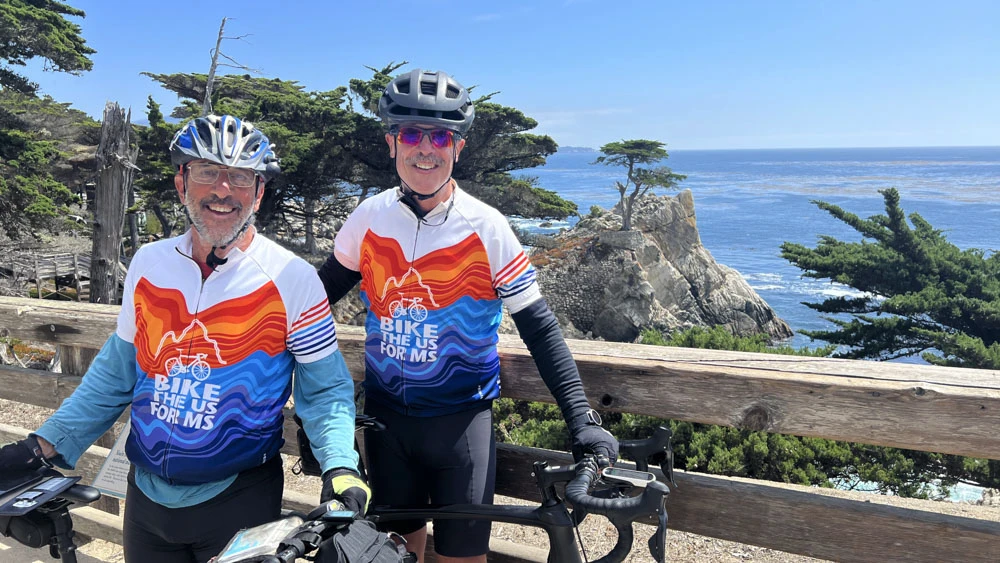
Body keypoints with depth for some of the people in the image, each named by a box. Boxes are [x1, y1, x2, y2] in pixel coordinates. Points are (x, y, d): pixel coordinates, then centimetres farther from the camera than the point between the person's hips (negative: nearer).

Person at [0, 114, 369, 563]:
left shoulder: (292, 279, -13)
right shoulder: (148, 264, -1)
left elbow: (324, 389, -8)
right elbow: (116, 372, 9)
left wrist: (340, 466, -23)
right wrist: (45, 446, 4)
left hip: (237, 504, -4)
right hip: (146, 496, 5)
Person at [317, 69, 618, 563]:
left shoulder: (486, 227, -12)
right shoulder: (369, 218, -4)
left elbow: (539, 327, -11)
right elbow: (323, 291, 12)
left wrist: (581, 419, -17)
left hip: (462, 417, -2)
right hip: (386, 414, 3)